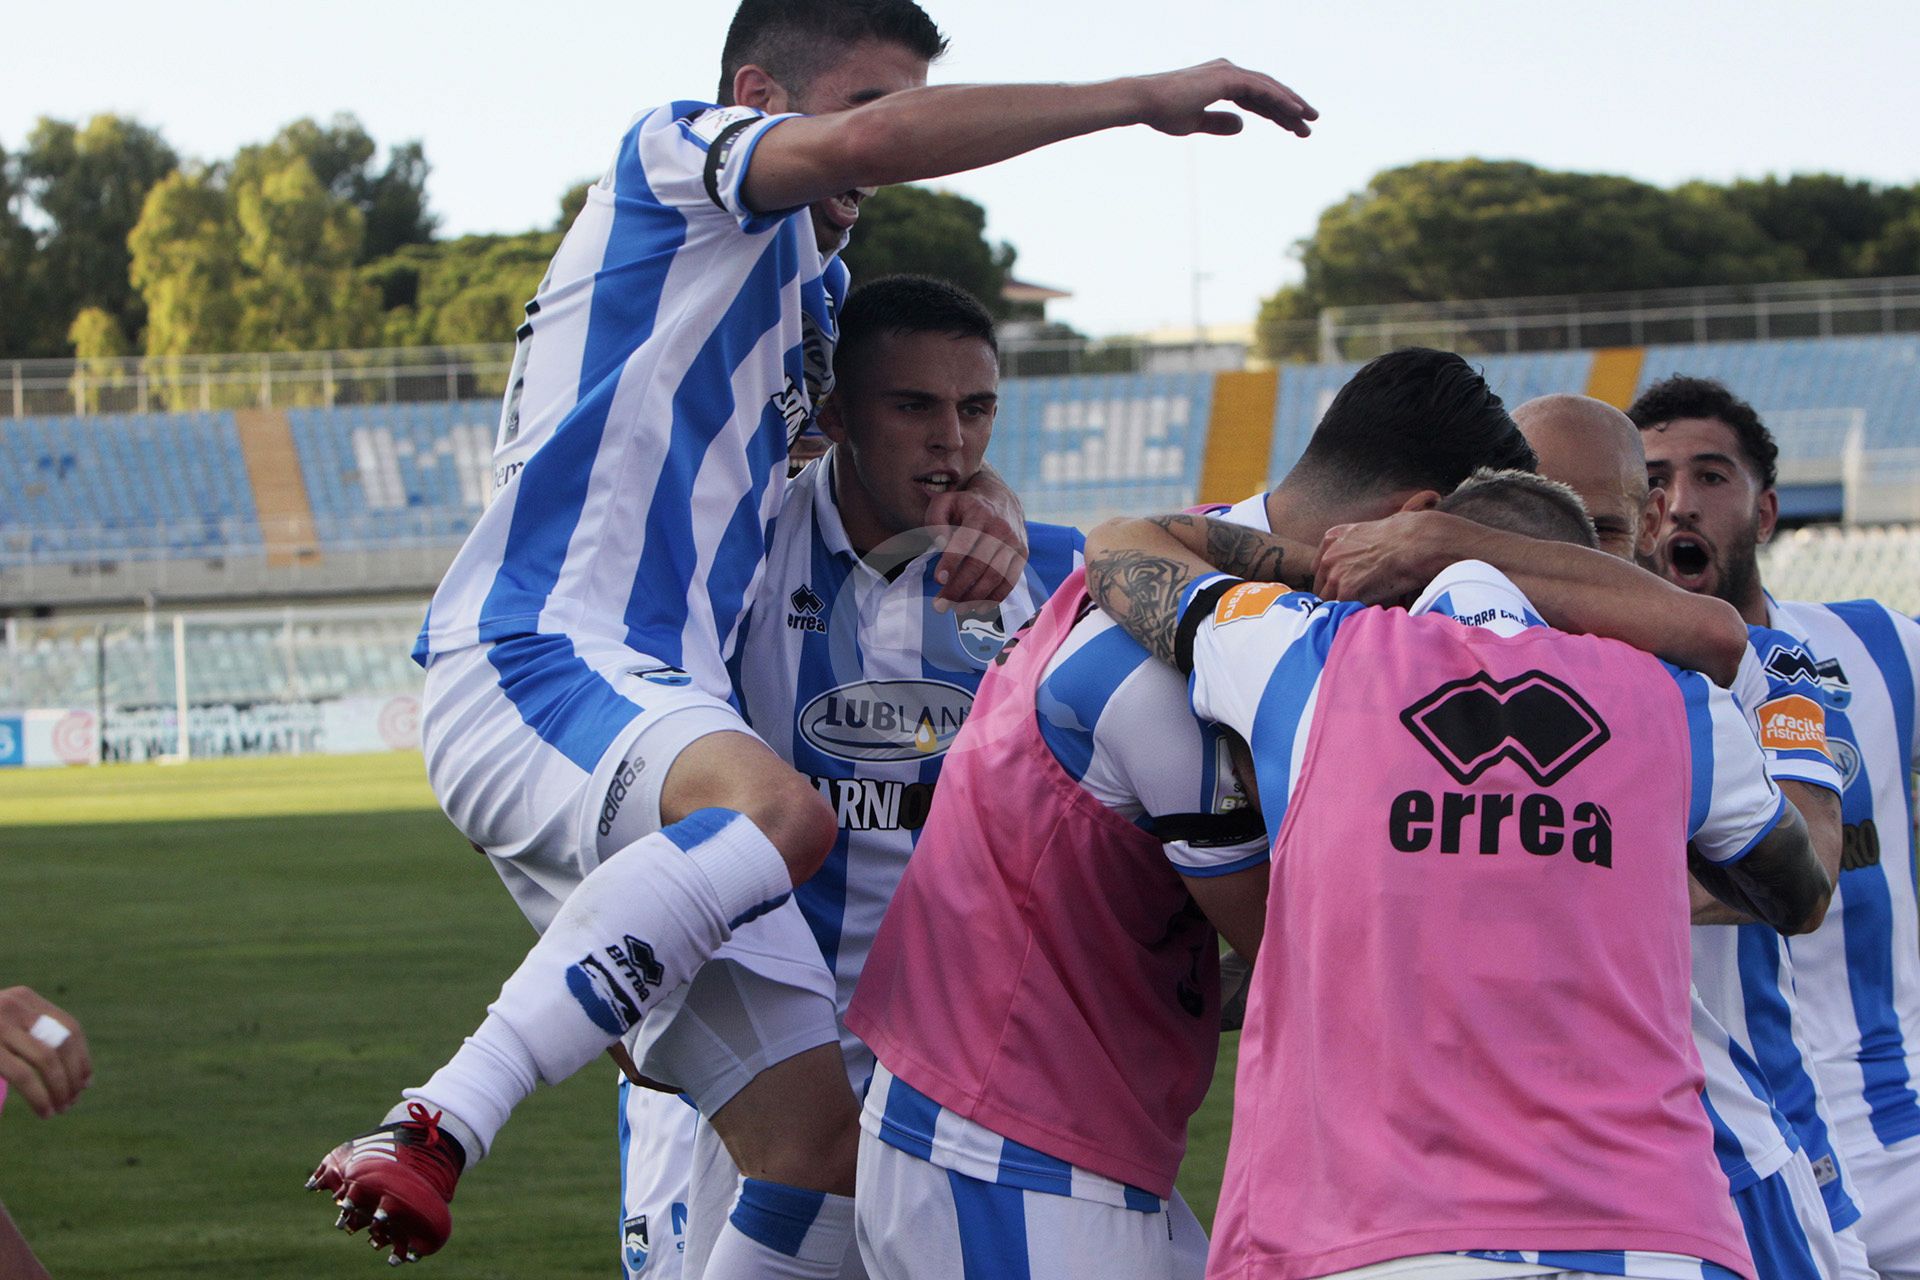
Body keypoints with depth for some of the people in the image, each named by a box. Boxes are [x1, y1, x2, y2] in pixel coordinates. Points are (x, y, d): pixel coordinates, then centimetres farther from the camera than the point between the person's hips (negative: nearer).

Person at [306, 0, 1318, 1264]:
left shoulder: (808, 284, 27)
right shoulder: (671, 155, 2)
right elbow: (872, 140, -18)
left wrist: (987, 508, 7)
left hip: (663, 707, 9)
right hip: (533, 661, -9)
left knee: (817, 1156, -1)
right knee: (780, 813, -40)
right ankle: (437, 1130, -39)